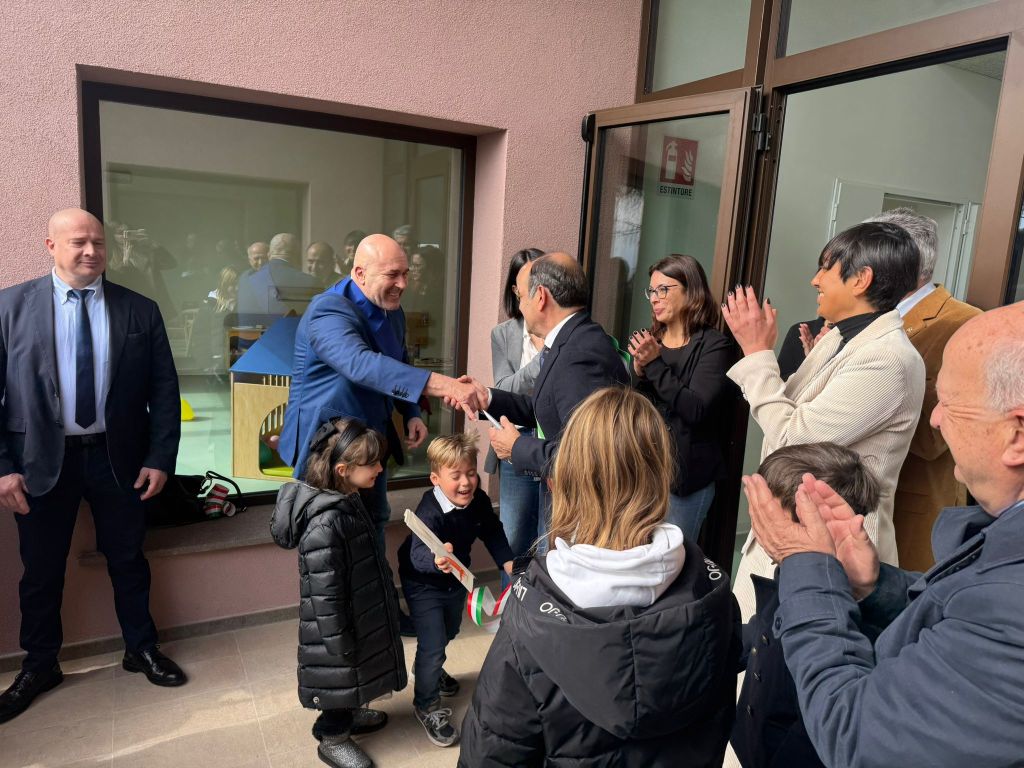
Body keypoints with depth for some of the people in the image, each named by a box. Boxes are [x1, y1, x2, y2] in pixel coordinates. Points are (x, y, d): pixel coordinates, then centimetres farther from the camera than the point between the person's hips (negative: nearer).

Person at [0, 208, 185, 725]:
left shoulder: (140, 310, -1)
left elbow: (164, 389, -1)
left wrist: (161, 458, -6)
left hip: (118, 456, 1)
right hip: (42, 459, 0)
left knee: (128, 559, 15)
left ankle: (141, 648, 35)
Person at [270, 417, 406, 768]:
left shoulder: (347, 500, -3)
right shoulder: (326, 523, -34)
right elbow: (324, 594, -28)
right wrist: (338, 642, -20)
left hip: (359, 614, 9)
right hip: (339, 624, -9)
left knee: (351, 676, 27)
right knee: (341, 677, 13)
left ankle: (345, 716, 51)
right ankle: (333, 738, 36)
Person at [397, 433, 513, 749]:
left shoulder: (479, 501, -20)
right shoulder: (429, 512, -39)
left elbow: (491, 532, 1)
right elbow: (418, 555, -52)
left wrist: (507, 560, -3)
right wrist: (436, 560, -72)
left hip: (456, 578, 7)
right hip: (423, 583, -7)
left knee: (449, 632, 27)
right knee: (433, 645, -6)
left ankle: (428, 669, 58)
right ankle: (427, 705, 20)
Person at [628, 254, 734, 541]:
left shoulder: (713, 345, -7)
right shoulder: (648, 338, 9)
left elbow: (696, 409, -19)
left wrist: (655, 364, -17)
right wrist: (638, 371, -10)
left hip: (684, 474, -5)